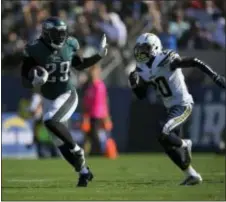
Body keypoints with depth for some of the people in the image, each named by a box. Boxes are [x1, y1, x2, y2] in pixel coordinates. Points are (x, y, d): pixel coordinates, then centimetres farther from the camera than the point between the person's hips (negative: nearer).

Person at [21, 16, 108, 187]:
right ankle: (84, 171, 25)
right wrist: (34, 83, -35)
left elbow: (79, 65, 12)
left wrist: (100, 55, 2)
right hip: (49, 100, 2)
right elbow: (24, 80, -13)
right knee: (60, 142, 6)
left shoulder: (69, 45, -9)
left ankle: (76, 150, -11)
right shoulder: (35, 51, -15)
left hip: (67, 95, -2)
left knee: (51, 121, -30)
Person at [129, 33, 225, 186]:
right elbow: (141, 95, 10)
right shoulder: (144, 69, 6)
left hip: (183, 105, -9)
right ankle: (192, 175, 21)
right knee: (170, 146, 9)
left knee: (162, 134, -23)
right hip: (172, 108, 9)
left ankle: (184, 145, 6)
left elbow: (194, 62, -20)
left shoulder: (166, 61, -18)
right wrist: (135, 83, -10)